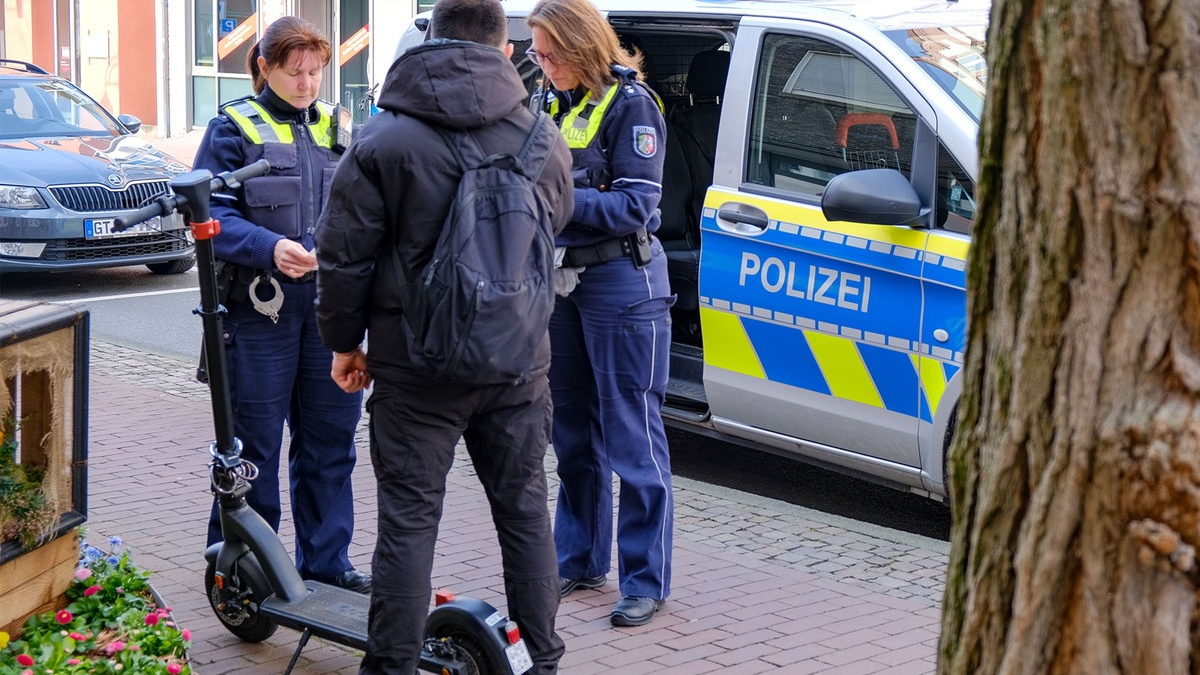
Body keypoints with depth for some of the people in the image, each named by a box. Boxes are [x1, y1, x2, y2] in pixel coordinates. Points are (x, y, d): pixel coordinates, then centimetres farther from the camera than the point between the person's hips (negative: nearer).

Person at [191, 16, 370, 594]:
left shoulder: (337, 127, 13)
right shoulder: (235, 127, -1)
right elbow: (213, 215, -9)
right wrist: (268, 248, -26)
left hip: (330, 305, 5)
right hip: (260, 307, -5)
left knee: (331, 438, 11)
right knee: (255, 443, 1)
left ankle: (325, 561, 23)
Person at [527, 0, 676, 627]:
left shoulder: (628, 103, -11)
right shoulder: (546, 103, 10)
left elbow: (636, 206, -16)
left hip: (621, 285, -7)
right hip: (560, 277, 7)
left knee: (631, 435, -3)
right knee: (572, 433, 15)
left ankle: (646, 579, 3)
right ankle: (580, 560, 26)